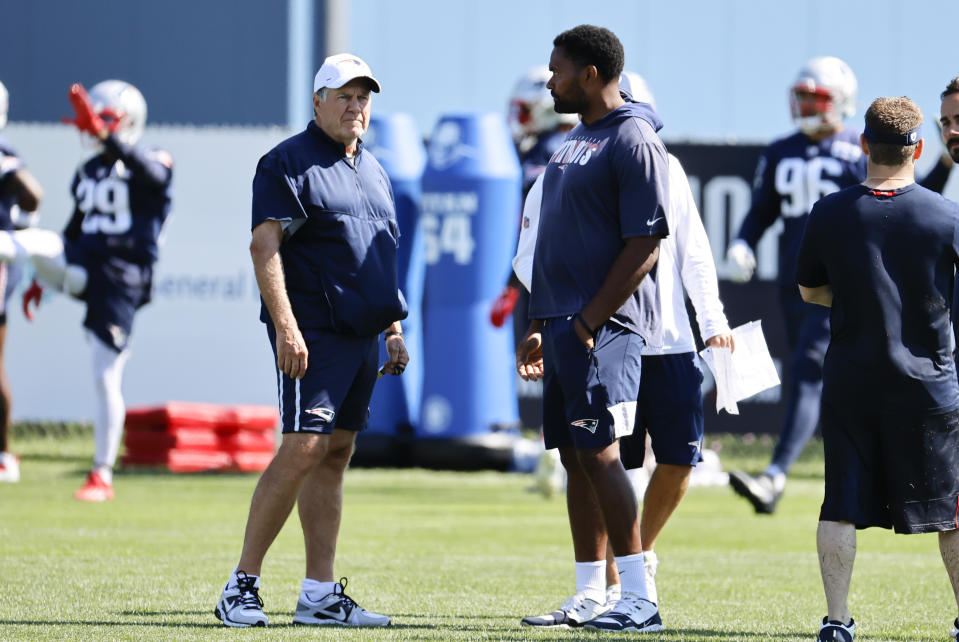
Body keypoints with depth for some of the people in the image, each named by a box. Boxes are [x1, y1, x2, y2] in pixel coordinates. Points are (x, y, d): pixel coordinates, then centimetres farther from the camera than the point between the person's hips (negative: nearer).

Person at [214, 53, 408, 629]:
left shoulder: (374, 173, 20)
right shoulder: (288, 164, -5)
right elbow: (265, 247, -13)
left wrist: (394, 333, 20)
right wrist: (286, 326, -22)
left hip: (362, 335, 8)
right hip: (313, 331, -8)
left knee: (337, 454, 6)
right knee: (303, 448, -15)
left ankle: (320, 595, 7)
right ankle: (242, 586, -10)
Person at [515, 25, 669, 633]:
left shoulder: (633, 141, -11)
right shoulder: (577, 139, 18)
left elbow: (645, 245, -17)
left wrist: (587, 323, -19)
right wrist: (540, 326, 20)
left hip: (604, 325, -9)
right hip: (566, 324, 9)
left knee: (598, 452, -14)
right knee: (576, 459, 9)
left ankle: (640, 598, -12)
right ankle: (590, 599, 14)